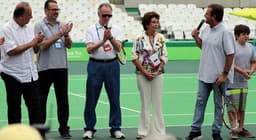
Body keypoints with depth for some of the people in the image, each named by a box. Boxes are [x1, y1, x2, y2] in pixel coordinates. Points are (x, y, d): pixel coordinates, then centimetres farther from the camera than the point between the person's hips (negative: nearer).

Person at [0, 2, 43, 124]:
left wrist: (38, 42, -7)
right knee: (14, 108, 6)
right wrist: (31, 43, -17)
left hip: (30, 74, 6)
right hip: (13, 75, -6)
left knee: (35, 105, 6)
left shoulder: (30, 28, 7)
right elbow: (11, 51, -22)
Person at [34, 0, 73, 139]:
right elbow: (42, 45, -14)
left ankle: (64, 128, 14)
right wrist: (59, 34, -17)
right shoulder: (40, 26, -3)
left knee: (63, 100, 7)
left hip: (61, 67, 4)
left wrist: (66, 34, -12)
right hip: (45, 68, -4)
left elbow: (69, 45, 8)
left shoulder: (62, 25, 10)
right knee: (41, 100, 3)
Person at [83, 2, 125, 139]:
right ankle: (89, 129, 10)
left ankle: (116, 128, 11)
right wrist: (103, 40, -17)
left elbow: (118, 48, -3)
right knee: (91, 98, 1)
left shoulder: (115, 29, 7)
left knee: (114, 98, 3)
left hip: (112, 65, 2)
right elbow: (89, 49, -8)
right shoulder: (91, 30, 2)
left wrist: (111, 37, -18)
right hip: (95, 65, -2)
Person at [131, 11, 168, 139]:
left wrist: (157, 71, -8)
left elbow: (164, 57, 4)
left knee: (157, 103, 3)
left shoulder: (161, 38, 2)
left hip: (157, 74, 2)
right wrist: (145, 72, -11)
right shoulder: (139, 39, -4)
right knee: (145, 103, 4)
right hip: (142, 74, -2)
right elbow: (135, 57, -4)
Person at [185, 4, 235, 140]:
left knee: (218, 105, 6)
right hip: (205, 74, 7)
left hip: (219, 77, -7)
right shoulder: (206, 29, 5)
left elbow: (230, 55, -18)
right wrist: (196, 37, 1)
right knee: (200, 102, 11)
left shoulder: (225, 32, -18)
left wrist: (224, 74, -17)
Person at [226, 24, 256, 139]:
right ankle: (233, 129, -2)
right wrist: (242, 71, -20)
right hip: (232, 82, -7)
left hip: (244, 82, 7)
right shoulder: (232, 46, -12)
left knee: (242, 107, 14)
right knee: (232, 106, -5)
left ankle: (241, 128, 22)